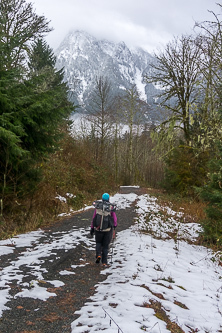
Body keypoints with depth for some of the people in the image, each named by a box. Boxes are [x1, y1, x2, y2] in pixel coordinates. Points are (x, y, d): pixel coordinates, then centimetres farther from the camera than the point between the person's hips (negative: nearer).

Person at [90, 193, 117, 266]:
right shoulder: (111, 207, -8)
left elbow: (93, 218, -3)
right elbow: (114, 218, -5)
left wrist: (92, 228, 5)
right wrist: (115, 225, 16)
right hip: (108, 229, -1)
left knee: (98, 243, 23)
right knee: (105, 246, 12)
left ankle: (98, 255, -1)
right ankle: (104, 262, 7)